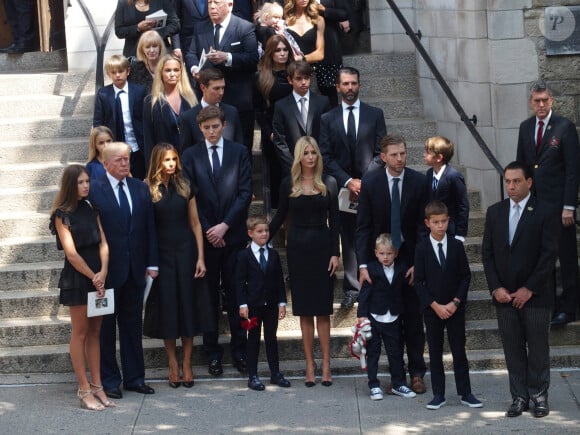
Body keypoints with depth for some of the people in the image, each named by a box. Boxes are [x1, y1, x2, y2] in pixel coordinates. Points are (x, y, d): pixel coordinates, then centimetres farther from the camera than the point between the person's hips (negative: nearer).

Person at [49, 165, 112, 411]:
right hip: (77, 278, -6)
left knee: (94, 332, 8)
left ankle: (96, 386, 11)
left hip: (98, 277, 6)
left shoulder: (91, 210, 10)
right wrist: (93, 277, -10)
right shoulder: (63, 214, -7)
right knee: (80, 333, -1)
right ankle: (84, 390, 2)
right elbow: (71, 253, -12)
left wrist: (103, 273, -11)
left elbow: (103, 243, 4)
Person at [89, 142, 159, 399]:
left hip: (135, 270, 4)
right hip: (107, 271, -4)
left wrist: (152, 263, 4)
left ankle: (134, 377, 19)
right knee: (106, 326, 6)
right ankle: (109, 380, 14)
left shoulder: (140, 189, 8)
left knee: (133, 325, 11)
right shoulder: (94, 191, -8)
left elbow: (149, 227, 9)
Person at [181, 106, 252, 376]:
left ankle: (239, 351, 12)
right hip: (205, 236, 0)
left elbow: (245, 192, -2)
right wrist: (207, 231, -8)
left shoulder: (239, 152, 5)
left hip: (233, 234, 0)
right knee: (208, 295, 5)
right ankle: (213, 353, 12)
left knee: (235, 293, 3)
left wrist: (225, 225, -10)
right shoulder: (191, 156, 5)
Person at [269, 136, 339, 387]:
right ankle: (310, 365, 8)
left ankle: (325, 364, 2)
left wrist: (335, 253, -4)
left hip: (322, 246, -1)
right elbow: (280, 216, 10)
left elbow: (334, 221, 2)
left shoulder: (328, 184, 3)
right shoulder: (288, 185, 3)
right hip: (298, 248, 1)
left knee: (322, 309, 0)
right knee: (304, 309, 3)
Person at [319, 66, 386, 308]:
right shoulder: (328, 119, 7)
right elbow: (326, 157, 2)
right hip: (344, 188, 1)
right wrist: (347, 181, -10)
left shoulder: (375, 115, 6)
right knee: (349, 238, 4)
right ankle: (352, 288, 8)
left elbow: (381, 152, 2)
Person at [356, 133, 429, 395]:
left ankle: (416, 373, 12)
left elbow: (423, 226, -3)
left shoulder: (418, 182, -6)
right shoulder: (370, 183, -5)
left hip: (410, 259, 0)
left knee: (413, 319, 4)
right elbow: (363, 226, -4)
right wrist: (362, 264, -12)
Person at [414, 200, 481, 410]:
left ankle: (465, 393, 10)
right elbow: (419, 282, -4)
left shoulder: (456, 246, 0)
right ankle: (438, 394, 11)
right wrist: (435, 305, -12)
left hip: (455, 308, 1)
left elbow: (466, 276, 1)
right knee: (435, 352, 5)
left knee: (459, 351, 3)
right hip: (432, 308, 0)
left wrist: (455, 302, -9)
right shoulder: (422, 248, -3)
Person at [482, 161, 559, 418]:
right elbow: (487, 253, 8)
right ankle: (519, 397, 12)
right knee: (513, 349, 5)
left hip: (535, 294, -3)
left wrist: (529, 289, -12)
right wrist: (496, 288, -3)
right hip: (504, 295, 3)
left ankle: (539, 396, 13)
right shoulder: (495, 212, 8)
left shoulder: (545, 213, -4)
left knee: (538, 348, 3)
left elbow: (549, 255, -8)